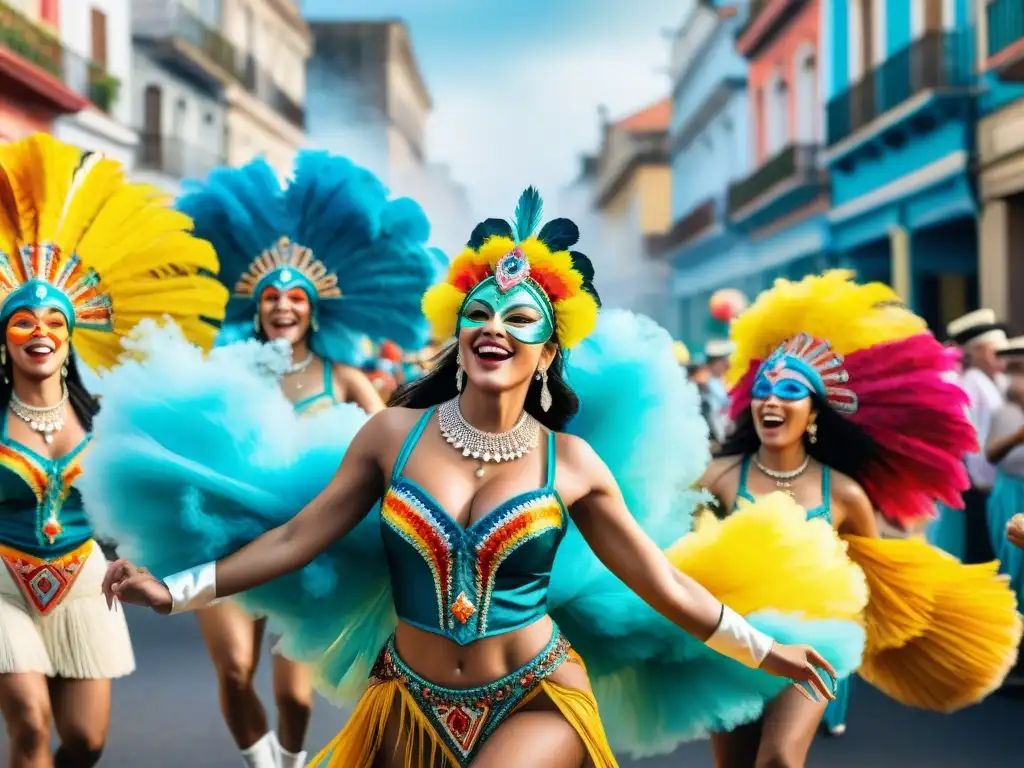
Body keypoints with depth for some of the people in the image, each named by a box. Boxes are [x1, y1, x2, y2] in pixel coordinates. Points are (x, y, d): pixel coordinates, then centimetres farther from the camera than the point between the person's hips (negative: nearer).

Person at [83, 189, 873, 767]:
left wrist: (764, 651, 3)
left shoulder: (573, 462, -8)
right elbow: (295, 537, -2)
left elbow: (660, 583, 1)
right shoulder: (392, 435, -7)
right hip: (414, 703, 2)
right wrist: (178, 590, -7)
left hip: (535, 702, -2)